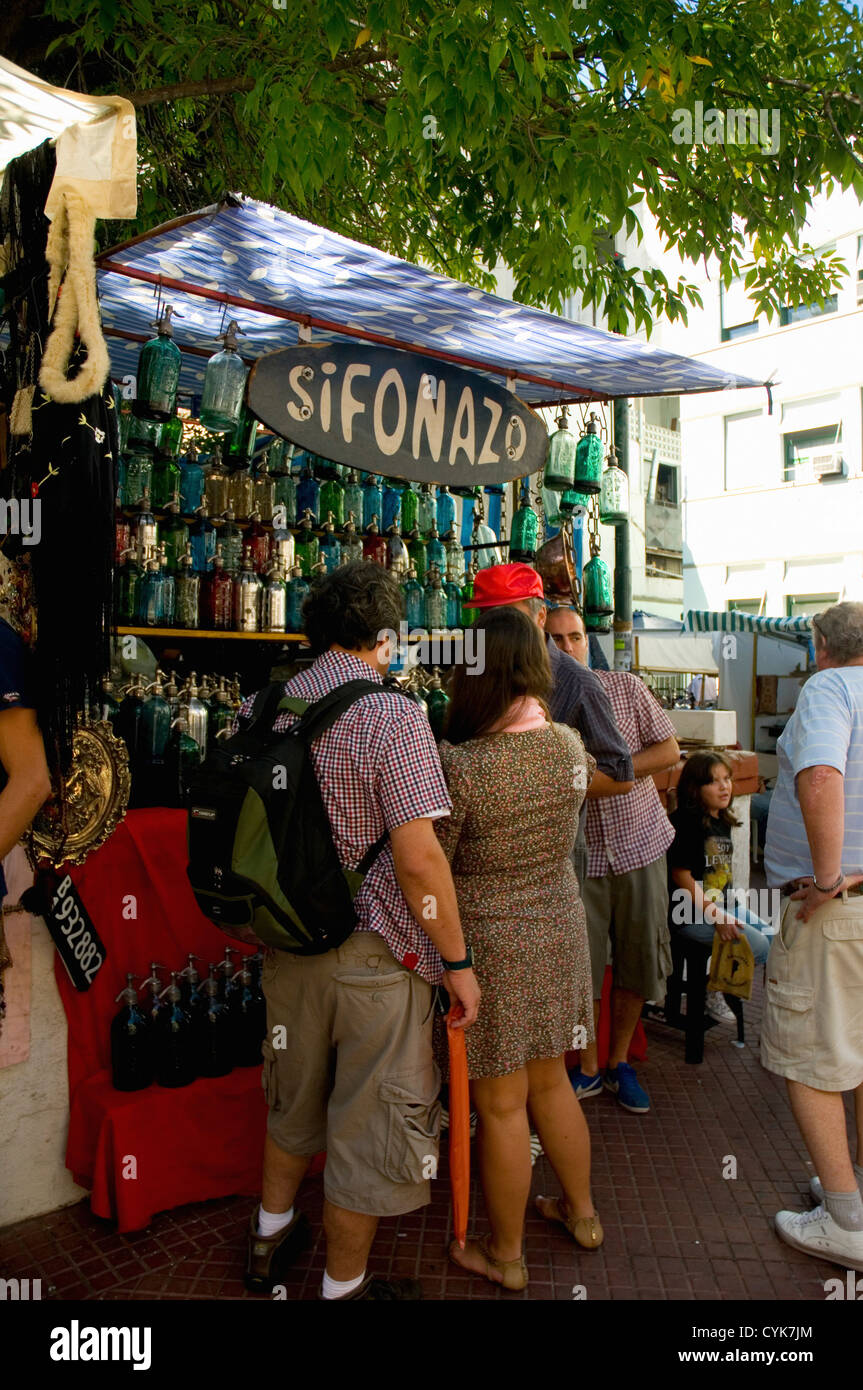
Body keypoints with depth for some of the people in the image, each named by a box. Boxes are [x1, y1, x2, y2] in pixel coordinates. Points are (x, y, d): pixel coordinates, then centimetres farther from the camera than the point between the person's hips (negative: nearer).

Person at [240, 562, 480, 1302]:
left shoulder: (260, 709, 0)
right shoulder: (392, 714, -19)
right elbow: (419, 858, -24)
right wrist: (458, 961, -13)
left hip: (287, 943, 7)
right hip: (374, 953, -6)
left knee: (294, 1097, 28)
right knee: (369, 1123, 14)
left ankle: (271, 1237, 49)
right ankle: (344, 1285, 33)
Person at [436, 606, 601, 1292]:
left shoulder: (457, 765, -25)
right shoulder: (569, 745, -8)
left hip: (489, 946, -6)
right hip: (560, 932, 6)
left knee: (501, 1106, 12)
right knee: (551, 1082, 26)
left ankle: (505, 1255, 33)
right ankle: (582, 1211, 47)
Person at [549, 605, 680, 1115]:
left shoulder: (627, 686, 1)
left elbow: (668, 750, 1)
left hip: (640, 842, 2)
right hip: (577, 851, -2)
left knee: (639, 958, 10)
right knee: (579, 964, 3)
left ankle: (619, 1062, 30)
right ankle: (588, 1068, 25)